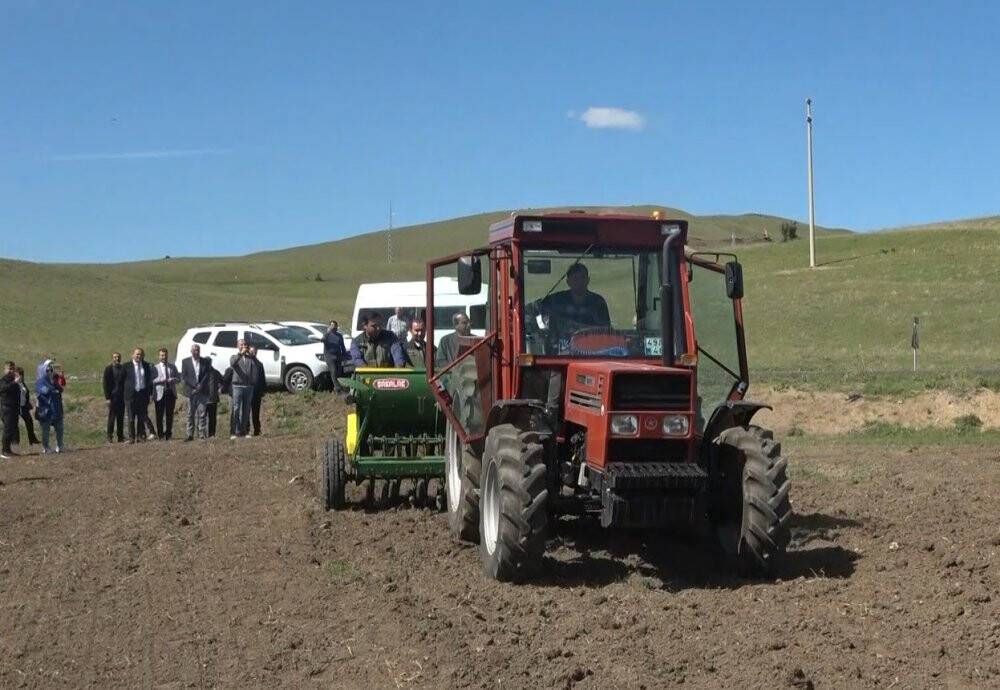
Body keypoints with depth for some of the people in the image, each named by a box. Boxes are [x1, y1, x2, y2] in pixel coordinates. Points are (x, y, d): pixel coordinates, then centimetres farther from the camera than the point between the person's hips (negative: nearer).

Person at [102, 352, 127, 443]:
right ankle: (110, 437, 1)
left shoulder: (123, 368, 11)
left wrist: (126, 396, 6)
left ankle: (120, 436, 8)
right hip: (113, 397, -4)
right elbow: (106, 384, -3)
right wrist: (107, 397, -10)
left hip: (122, 397, 4)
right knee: (111, 417, -3)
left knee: (121, 417, 4)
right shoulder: (108, 369, 0)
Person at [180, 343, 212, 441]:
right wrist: (193, 387, -9)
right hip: (191, 391, 0)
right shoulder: (185, 361, 6)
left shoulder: (206, 361, 7)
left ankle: (202, 434, -2)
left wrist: (200, 386, -10)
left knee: (202, 413, -4)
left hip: (203, 391, 0)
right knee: (190, 414, 2)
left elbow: (208, 375, 2)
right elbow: (183, 376, 1)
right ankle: (190, 434, 5)